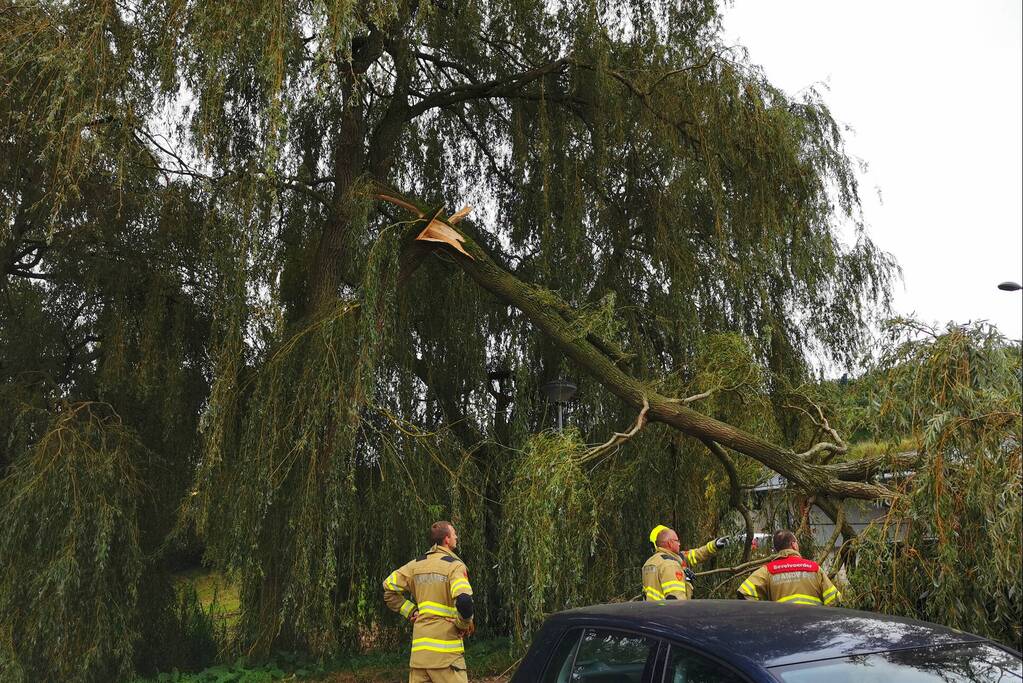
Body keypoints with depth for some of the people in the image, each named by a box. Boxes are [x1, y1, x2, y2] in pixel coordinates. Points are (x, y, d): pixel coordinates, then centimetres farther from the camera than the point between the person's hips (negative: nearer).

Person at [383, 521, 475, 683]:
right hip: (445, 648, -6)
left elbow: (389, 587, 11)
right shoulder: (454, 565, -9)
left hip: (419, 646, 6)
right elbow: (464, 600, -23)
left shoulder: (417, 564, 11)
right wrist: (465, 624, -5)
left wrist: (411, 611, 11)